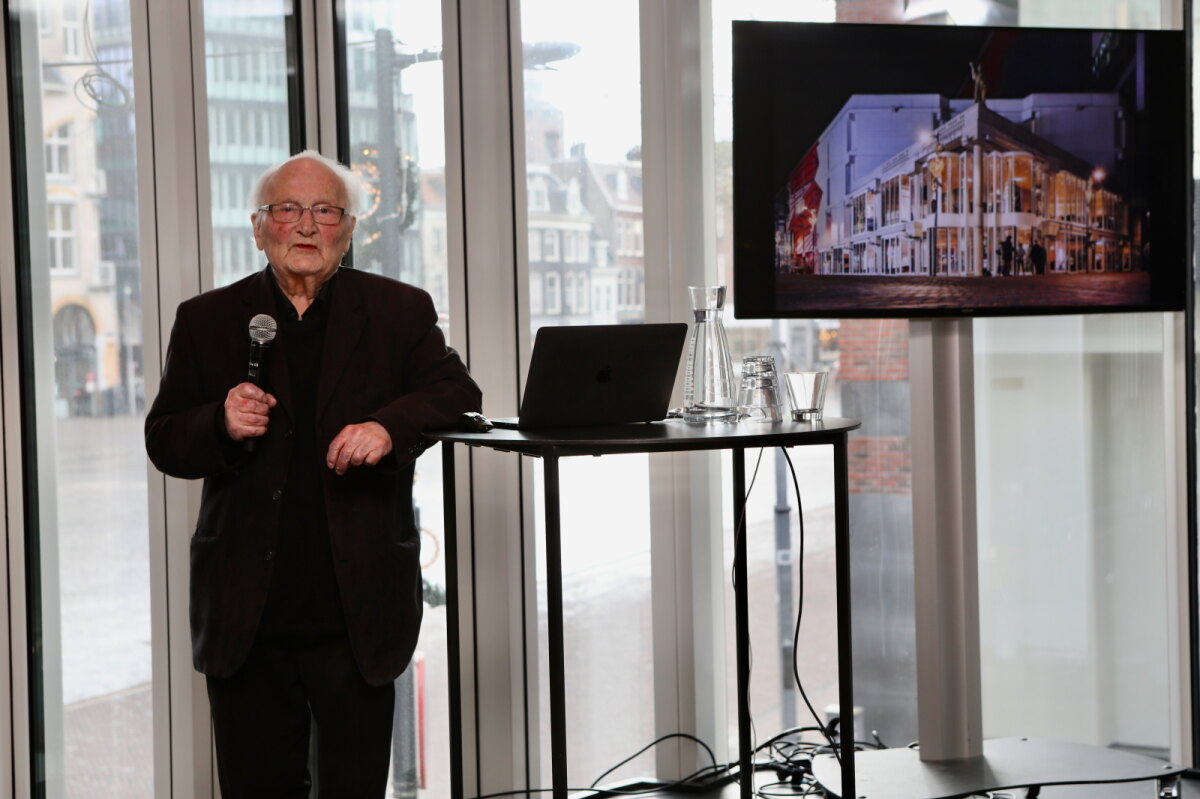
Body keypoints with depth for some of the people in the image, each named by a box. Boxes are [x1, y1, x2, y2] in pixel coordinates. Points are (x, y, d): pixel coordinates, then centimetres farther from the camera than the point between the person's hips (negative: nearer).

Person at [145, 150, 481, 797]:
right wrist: (221, 426, -15)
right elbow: (162, 441, 6)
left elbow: (457, 393, 1)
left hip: (358, 616, -1)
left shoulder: (400, 312, 6)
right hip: (245, 615, 1)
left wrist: (389, 426, -18)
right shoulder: (206, 320, 7)